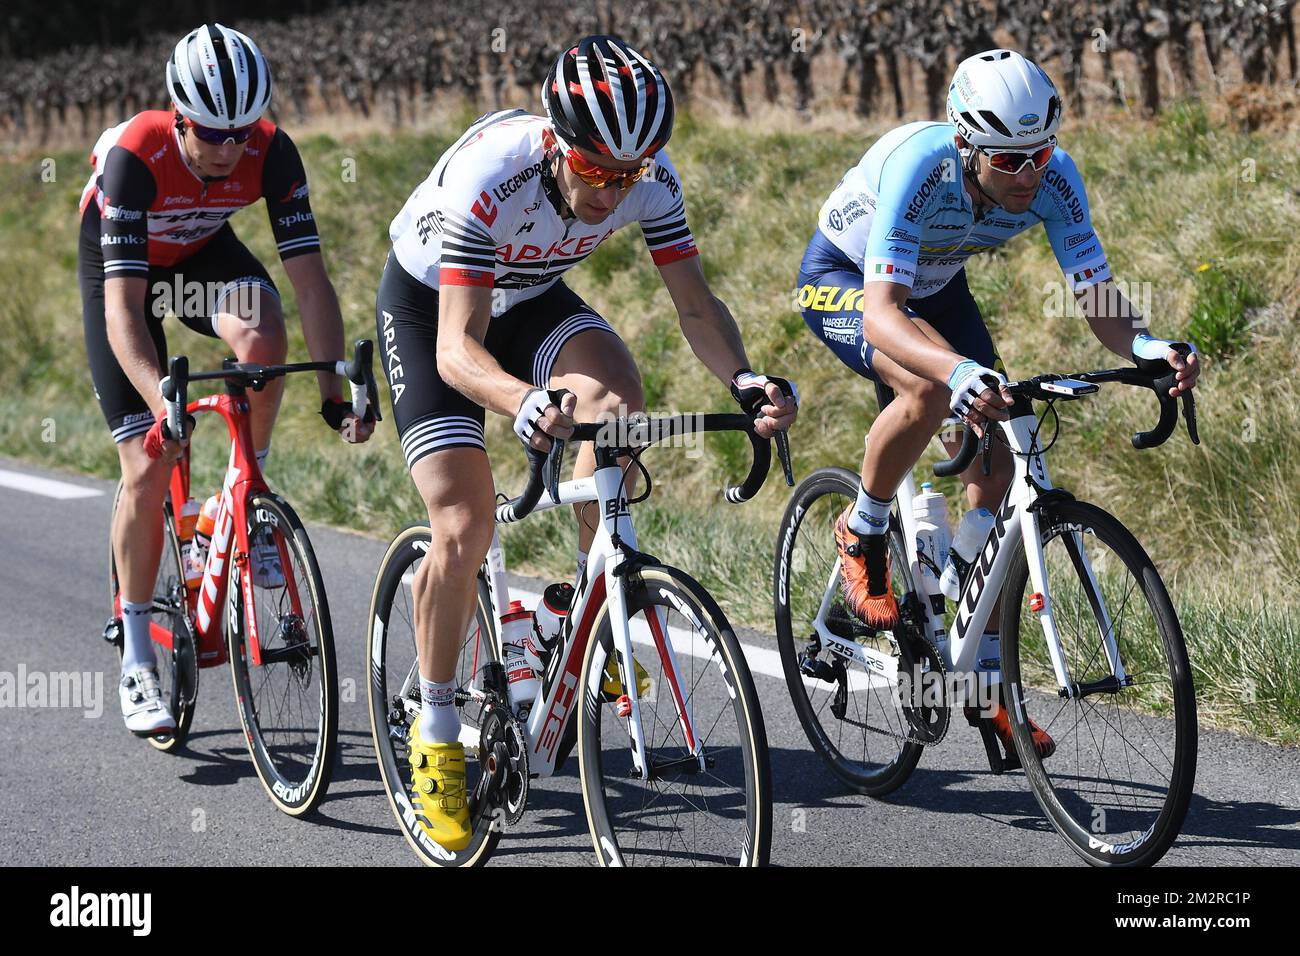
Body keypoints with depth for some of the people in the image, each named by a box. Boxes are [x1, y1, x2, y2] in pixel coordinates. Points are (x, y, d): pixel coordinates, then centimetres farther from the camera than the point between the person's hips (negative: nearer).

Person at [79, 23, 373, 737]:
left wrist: (334, 392, -37)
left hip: (202, 252, 3)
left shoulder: (271, 153, -28)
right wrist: (164, 404, -53)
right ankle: (136, 657, 4)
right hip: (118, 267, -2)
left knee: (261, 336, -35)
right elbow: (123, 310, -40)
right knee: (149, 468, -11)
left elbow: (310, 280, -28)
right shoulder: (134, 156, -37)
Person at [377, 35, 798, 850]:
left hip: (530, 299, 4)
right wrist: (527, 403, -62)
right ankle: (437, 734, 2)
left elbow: (695, 302, -20)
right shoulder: (488, 175, -39)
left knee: (618, 396, -29)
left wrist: (745, 379, -41)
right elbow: (457, 348, -42)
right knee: (464, 524, -17)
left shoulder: (650, 178, -26)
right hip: (430, 306, -4)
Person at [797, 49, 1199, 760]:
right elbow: (881, 312, -48)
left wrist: (1147, 348, -48)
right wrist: (961, 371, -66)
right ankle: (861, 535, -7)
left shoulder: (1054, 178, -26)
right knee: (932, 388, -36)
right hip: (841, 278, -5)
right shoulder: (918, 166, -40)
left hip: (935, 285, 5)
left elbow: (1099, 300, -25)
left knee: (994, 467, -6)